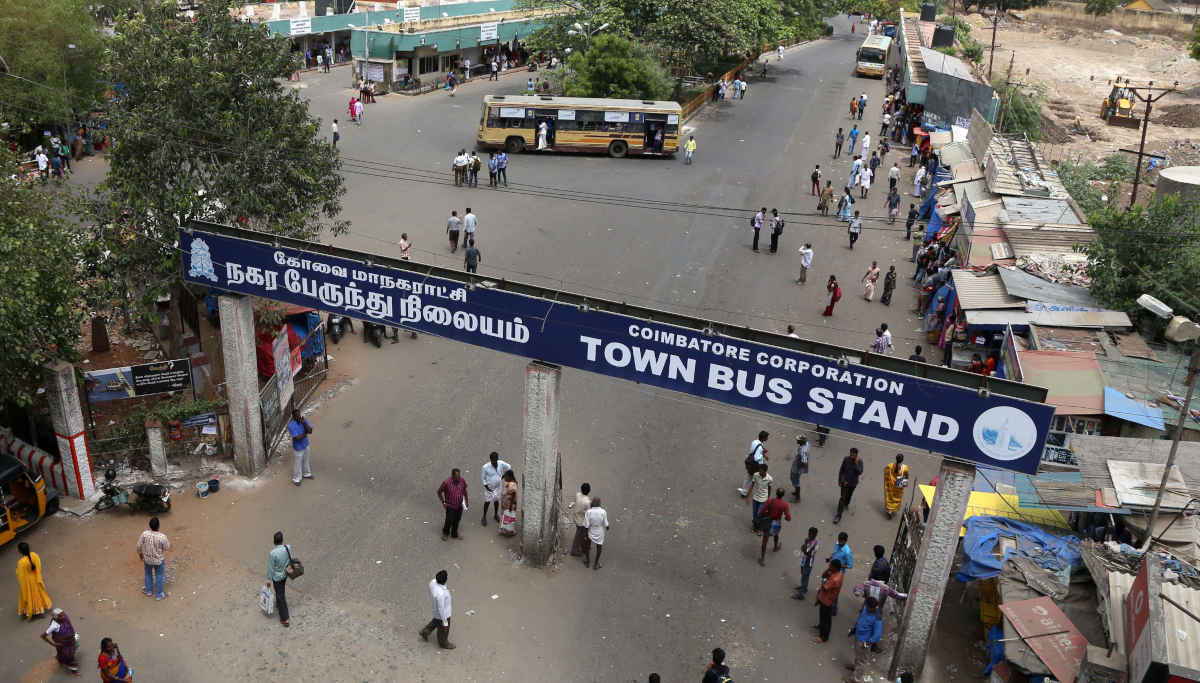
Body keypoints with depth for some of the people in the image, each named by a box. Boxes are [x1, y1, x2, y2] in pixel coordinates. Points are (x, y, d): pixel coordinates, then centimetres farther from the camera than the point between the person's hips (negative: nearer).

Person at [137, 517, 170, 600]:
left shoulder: (145, 534, -22)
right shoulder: (162, 537, -31)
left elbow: (139, 546, -10)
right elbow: (167, 548, -15)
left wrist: (141, 556, 8)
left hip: (147, 559, 3)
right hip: (159, 560, -3)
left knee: (148, 573, 29)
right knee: (159, 576, 19)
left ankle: (149, 590, 49)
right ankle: (158, 595, 35)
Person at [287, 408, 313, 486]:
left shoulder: (303, 420, -11)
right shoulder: (291, 425, -29)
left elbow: (310, 431, -18)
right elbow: (297, 438, -32)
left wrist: (304, 423, -29)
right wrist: (305, 433, -19)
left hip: (305, 445, 6)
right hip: (298, 448, -6)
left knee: (305, 461, 26)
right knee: (297, 463, 13)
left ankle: (306, 474, 48)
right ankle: (296, 479, 33)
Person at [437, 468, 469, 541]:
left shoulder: (462, 481, -12)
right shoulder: (447, 483, -25)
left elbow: (464, 490, 7)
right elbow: (439, 491, -10)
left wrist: (466, 501, 13)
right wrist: (443, 502, -8)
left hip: (459, 506, 4)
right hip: (450, 506, -4)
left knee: (456, 521, 18)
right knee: (449, 521, 9)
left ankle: (454, 534, 41)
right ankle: (445, 533, 39)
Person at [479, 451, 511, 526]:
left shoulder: (501, 463, -17)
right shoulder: (485, 467, -25)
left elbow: (509, 467, 3)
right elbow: (482, 478, -13)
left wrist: (503, 476, 0)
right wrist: (487, 487, -16)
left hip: (497, 486, 3)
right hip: (489, 487, -3)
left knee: (496, 500, 18)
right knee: (487, 502, 6)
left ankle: (496, 514, 41)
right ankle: (484, 517, 25)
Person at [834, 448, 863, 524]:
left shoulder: (859, 462, -14)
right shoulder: (846, 459, -15)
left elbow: (860, 473, -25)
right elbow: (841, 470, -4)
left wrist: (856, 464, -33)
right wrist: (839, 480, -1)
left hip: (853, 483, 2)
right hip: (845, 481, -2)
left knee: (849, 495, 25)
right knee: (843, 498, -9)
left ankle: (846, 504, 57)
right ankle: (838, 515, -9)